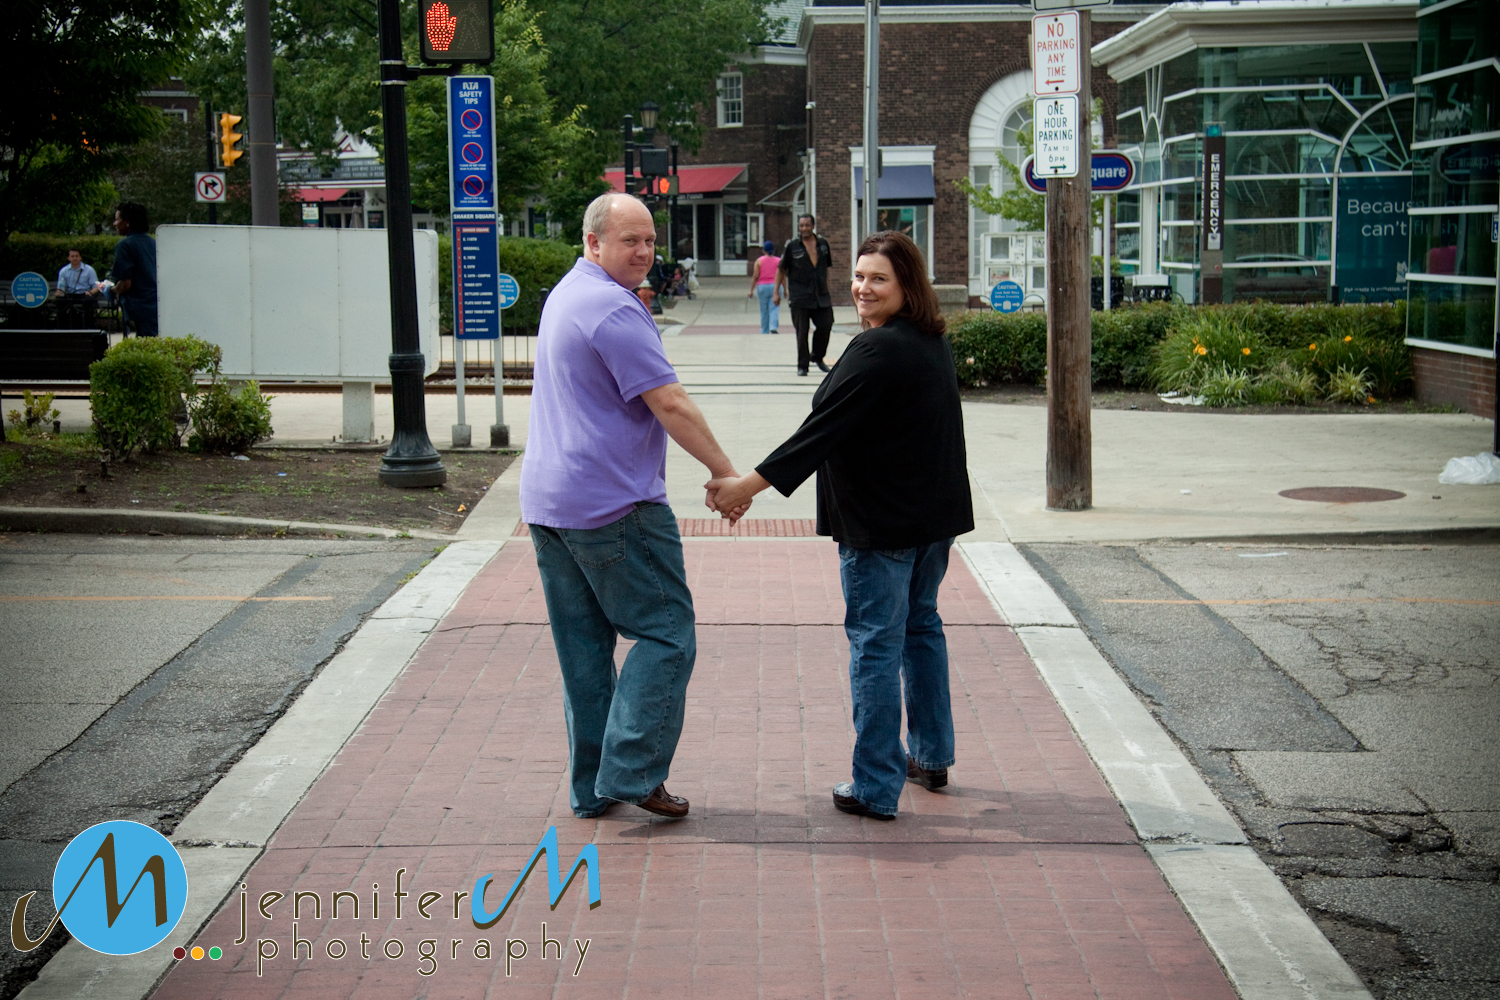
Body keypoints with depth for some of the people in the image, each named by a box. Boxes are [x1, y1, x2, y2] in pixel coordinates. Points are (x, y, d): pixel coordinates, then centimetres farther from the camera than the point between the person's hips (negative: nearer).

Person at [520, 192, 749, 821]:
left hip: (548, 502, 10)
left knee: (582, 645, 11)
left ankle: (590, 787, 16)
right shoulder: (614, 309, -15)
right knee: (665, 633, -2)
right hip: (614, 506, -10)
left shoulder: (564, 296, 18)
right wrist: (726, 474, -11)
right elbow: (669, 403, -17)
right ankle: (631, 771, -5)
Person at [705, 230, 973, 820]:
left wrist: (751, 485, -21)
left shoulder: (876, 351, -21)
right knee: (921, 627, 21)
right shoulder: (932, 342, 9)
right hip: (935, 516, 10)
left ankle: (876, 788, 1)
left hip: (881, 524, -9)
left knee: (875, 644, -3)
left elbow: (824, 432, -23)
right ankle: (931, 756, 32)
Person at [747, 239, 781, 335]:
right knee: (774, 309, -2)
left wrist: (751, 290, -1)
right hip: (775, 286, 0)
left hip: (762, 287, 0)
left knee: (764, 310, 8)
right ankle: (773, 327, -22)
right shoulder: (779, 261, 2)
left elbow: (755, 277, -5)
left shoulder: (759, 261, -1)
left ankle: (764, 331, 13)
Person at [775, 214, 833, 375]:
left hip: (821, 296, 3)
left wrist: (827, 292, 19)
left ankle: (817, 357, 24)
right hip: (799, 297, -3)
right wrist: (776, 292, -2)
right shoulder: (792, 246, -1)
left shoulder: (823, 244, 9)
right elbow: (781, 270, 4)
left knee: (825, 326, -1)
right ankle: (802, 366, 9)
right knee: (802, 332, -1)